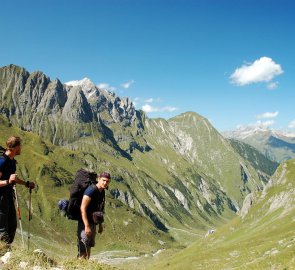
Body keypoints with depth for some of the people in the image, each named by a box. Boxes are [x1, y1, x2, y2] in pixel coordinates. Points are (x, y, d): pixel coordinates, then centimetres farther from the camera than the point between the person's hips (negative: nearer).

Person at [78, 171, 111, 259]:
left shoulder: (102, 192, 8)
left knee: (89, 247, 18)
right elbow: (83, 208, -24)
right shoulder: (91, 190, -19)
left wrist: (100, 225, 19)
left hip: (93, 223, 9)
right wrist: (87, 226, -27)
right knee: (83, 249, -7)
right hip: (85, 223, -9)